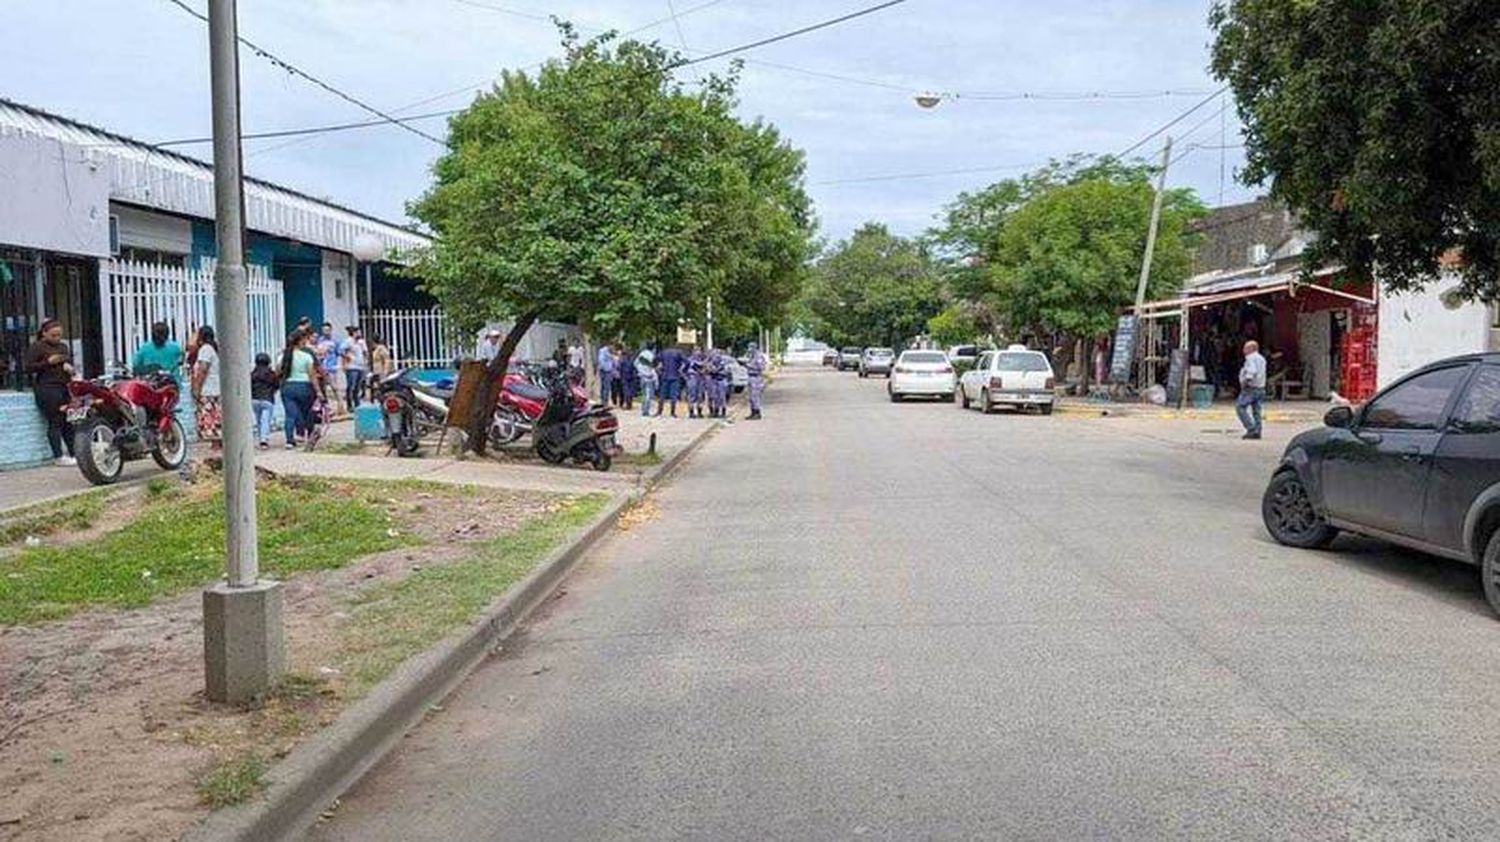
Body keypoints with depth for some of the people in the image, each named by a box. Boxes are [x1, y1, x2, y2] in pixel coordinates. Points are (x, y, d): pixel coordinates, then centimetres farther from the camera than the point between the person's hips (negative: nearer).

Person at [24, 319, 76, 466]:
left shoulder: (63, 346, 19)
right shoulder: (37, 347, -1)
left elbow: (70, 362, 31)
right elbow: (26, 367, -7)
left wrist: (69, 367, 7)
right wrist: (47, 362, -15)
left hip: (64, 388, 6)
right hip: (47, 389, -6)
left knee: (69, 422, 3)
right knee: (55, 422, -8)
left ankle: (74, 454, 7)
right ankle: (59, 456, -6)